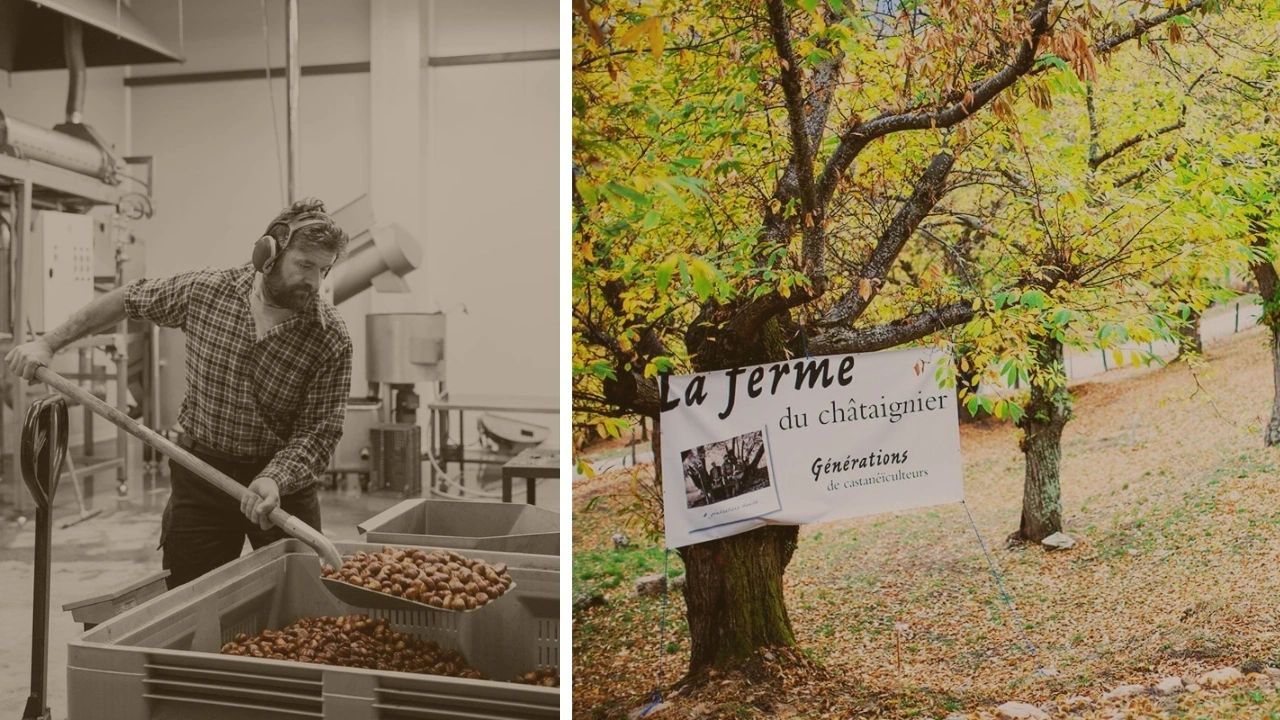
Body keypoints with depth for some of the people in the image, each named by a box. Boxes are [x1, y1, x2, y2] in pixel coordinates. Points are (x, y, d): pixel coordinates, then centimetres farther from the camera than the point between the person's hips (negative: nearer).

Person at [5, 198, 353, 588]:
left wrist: (276, 479, -31)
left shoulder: (331, 339, -15)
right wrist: (49, 342, 12)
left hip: (285, 479, -1)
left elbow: (318, 431, -14)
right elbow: (127, 300, 10)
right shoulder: (203, 291, -8)